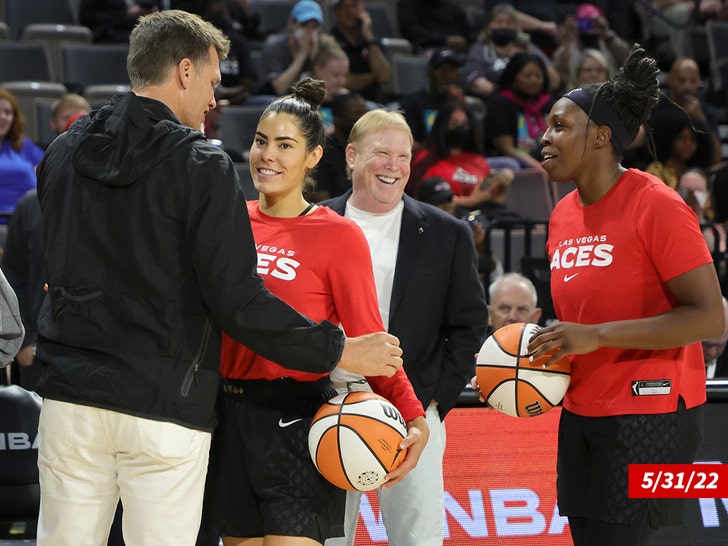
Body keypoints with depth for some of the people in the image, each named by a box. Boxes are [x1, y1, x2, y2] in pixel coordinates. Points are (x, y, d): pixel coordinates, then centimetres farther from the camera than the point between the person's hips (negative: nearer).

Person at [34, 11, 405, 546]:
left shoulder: (62, 152, 9)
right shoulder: (201, 166, -9)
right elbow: (238, 301, -14)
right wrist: (339, 351, -6)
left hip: (70, 397, 5)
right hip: (162, 404, -5)